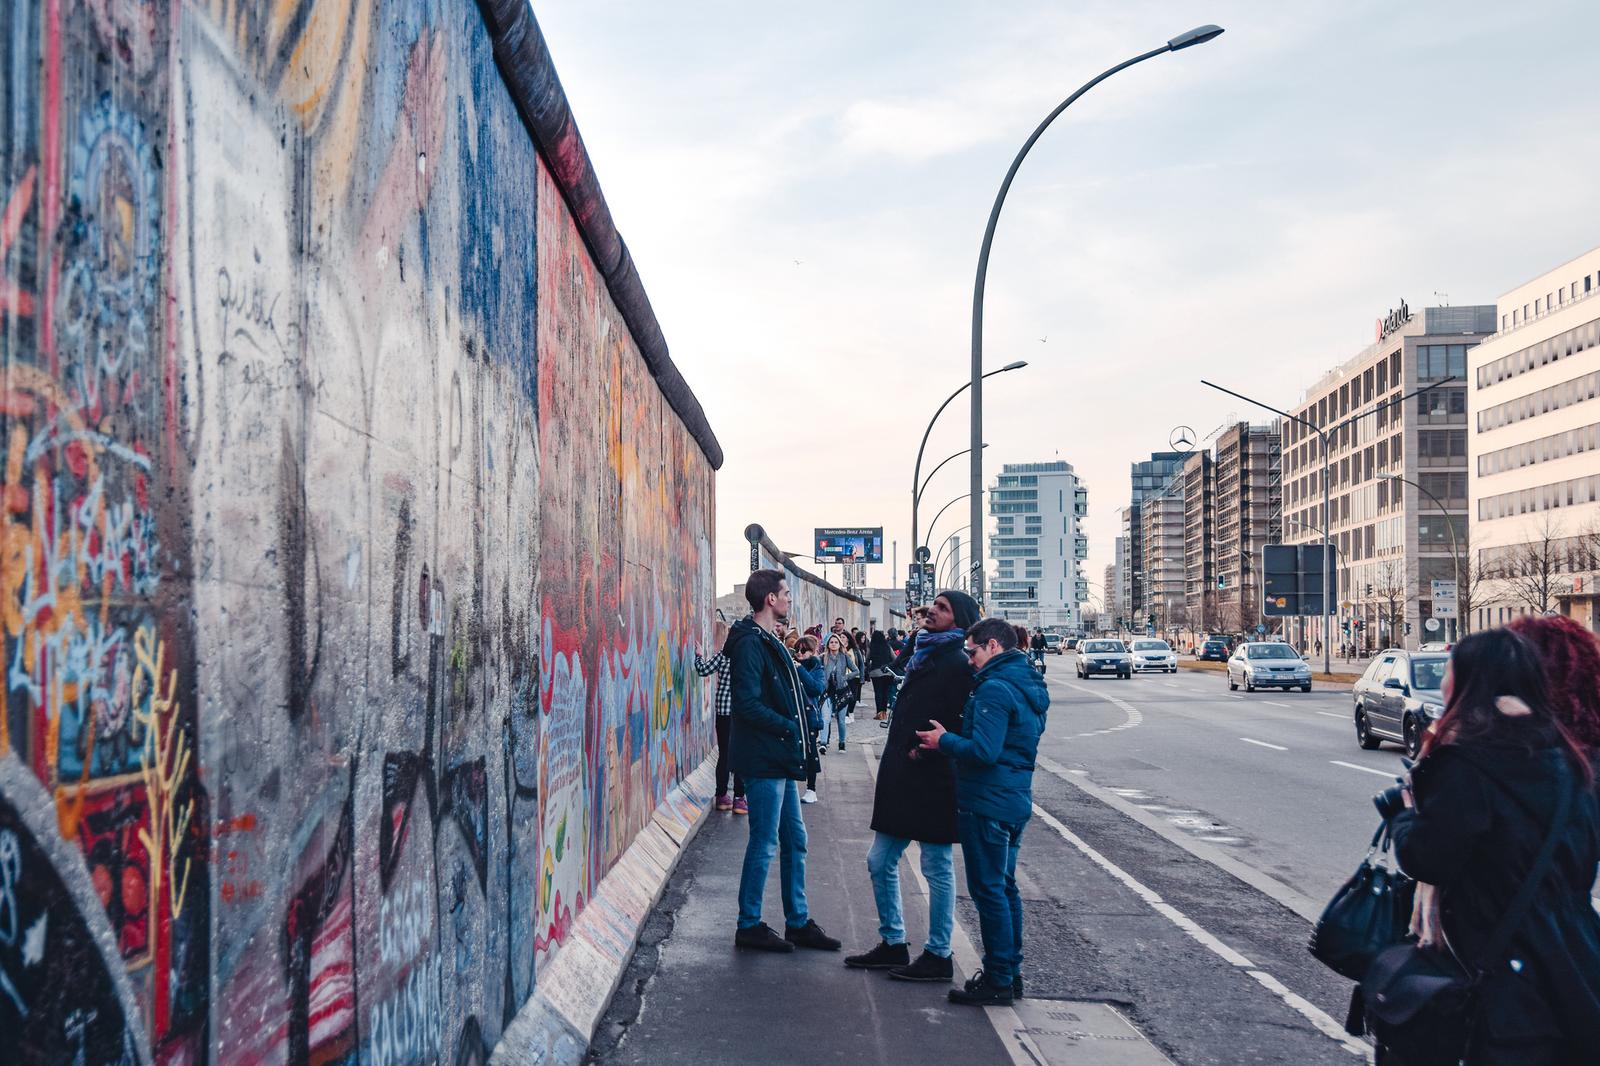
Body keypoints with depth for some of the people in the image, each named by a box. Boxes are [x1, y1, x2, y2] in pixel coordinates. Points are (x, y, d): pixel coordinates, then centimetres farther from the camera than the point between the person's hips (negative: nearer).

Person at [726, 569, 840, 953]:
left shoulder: (769, 643, 17)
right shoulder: (750, 643, -15)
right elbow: (748, 704, -21)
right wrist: (788, 727, -13)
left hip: (780, 760, 10)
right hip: (763, 759, -10)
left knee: (795, 840, 13)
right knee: (764, 843, -3)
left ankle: (798, 922, 22)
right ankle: (749, 926, 8)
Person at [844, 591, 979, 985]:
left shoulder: (957, 664, -13)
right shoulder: (925, 656, 15)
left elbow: (960, 726, -20)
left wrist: (925, 750, -17)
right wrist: (898, 754, 13)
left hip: (933, 782, -9)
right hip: (901, 780, 9)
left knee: (937, 869, 2)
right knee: (880, 862, 13)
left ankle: (938, 956, 11)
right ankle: (893, 944, 25)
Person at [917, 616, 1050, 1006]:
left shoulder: (994, 689, -19)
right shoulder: (1029, 686, 13)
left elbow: (983, 751, -27)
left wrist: (944, 741, -12)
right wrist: (953, 738, 15)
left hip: (987, 805, -10)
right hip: (1015, 800, 10)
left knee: (989, 890, -3)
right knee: (1004, 887, 17)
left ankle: (998, 981, 3)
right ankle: (1010, 973, 25)